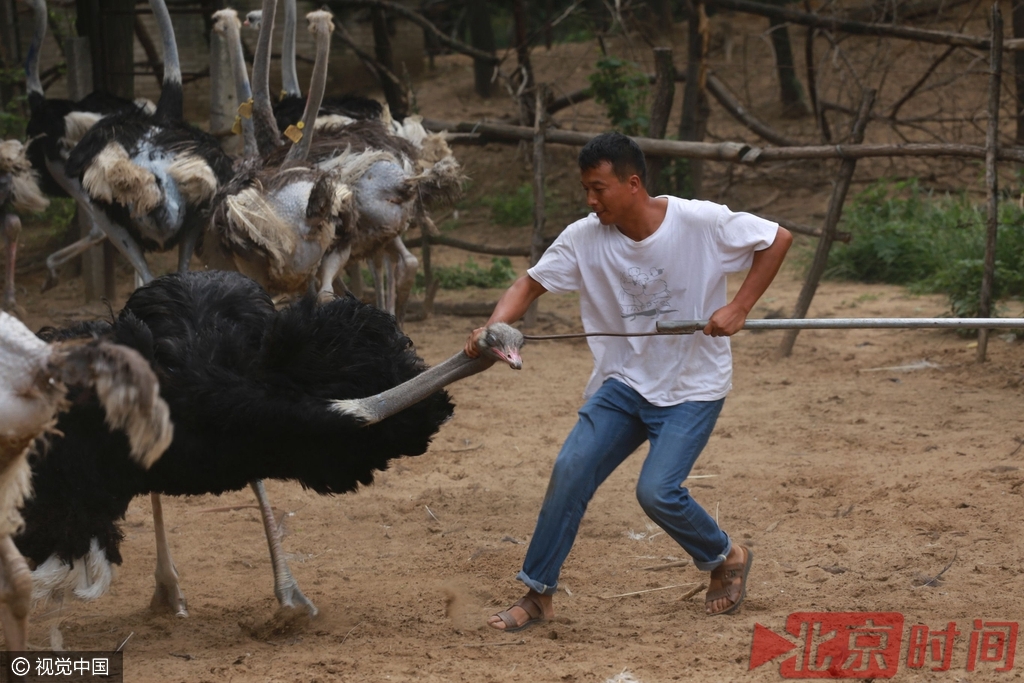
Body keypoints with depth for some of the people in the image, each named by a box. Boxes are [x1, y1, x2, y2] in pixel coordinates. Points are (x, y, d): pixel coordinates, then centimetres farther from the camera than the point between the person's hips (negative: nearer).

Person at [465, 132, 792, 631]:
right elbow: (531, 284, -5)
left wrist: (738, 308, -16)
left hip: (692, 388, -4)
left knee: (657, 490, -18)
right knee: (571, 469, -11)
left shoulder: (701, 222, -17)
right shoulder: (585, 238, -8)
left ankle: (726, 558, 12)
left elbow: (778, 239, -9)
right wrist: (493, 328, -25)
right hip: (622, 381, 4)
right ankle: (537, 595, 2)